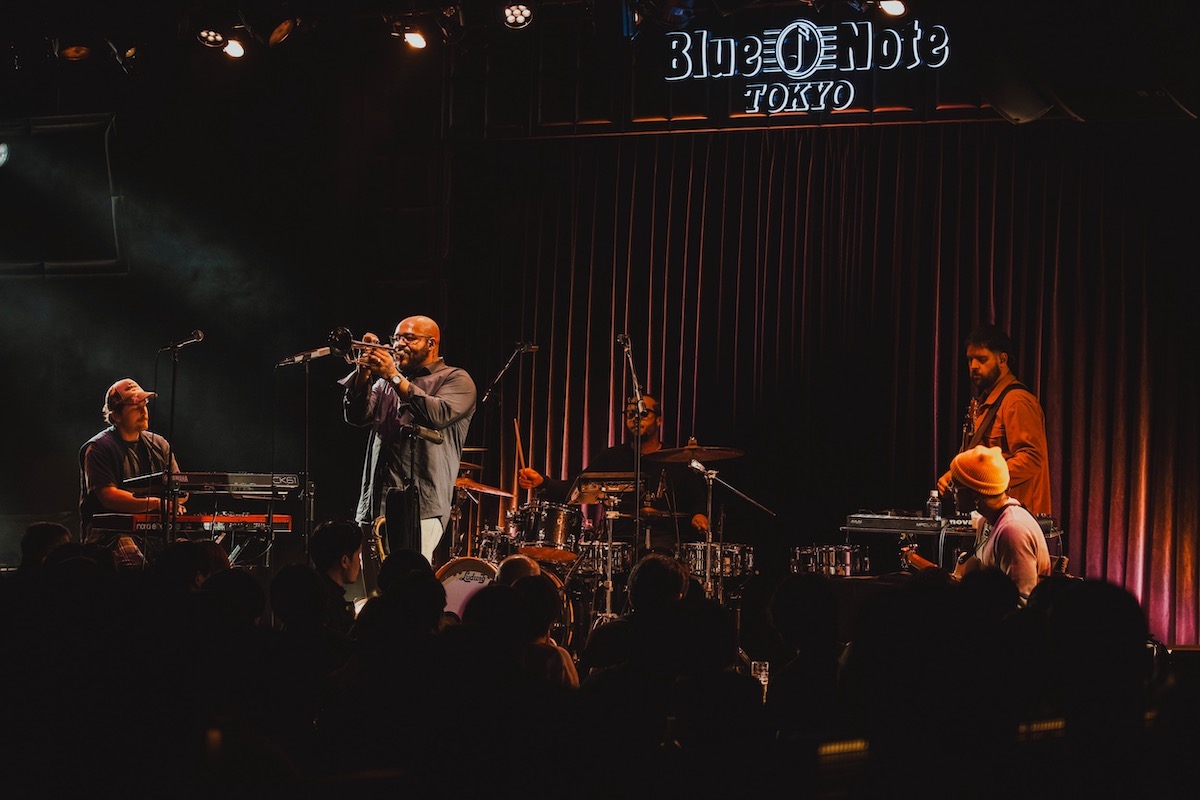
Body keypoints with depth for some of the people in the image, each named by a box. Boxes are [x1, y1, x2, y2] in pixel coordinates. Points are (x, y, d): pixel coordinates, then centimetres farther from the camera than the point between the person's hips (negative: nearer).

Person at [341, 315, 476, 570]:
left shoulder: (455, 379, 6)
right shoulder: (386, 381, 24)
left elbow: (438, 415, -14)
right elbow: (357, 417, 10)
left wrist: (395, 378, -14)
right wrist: (364, 373, -4)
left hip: (421, 500, -6)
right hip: (378, 498, 6)